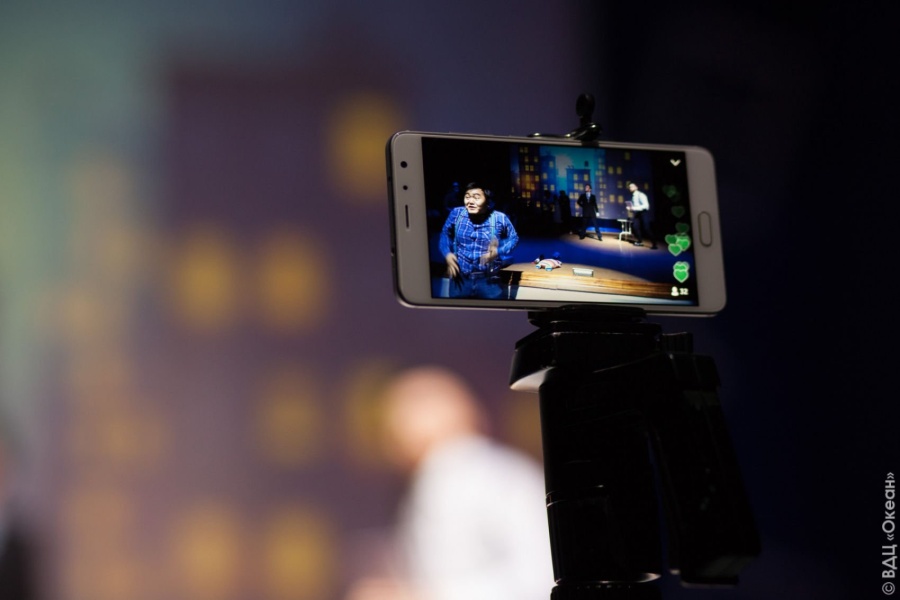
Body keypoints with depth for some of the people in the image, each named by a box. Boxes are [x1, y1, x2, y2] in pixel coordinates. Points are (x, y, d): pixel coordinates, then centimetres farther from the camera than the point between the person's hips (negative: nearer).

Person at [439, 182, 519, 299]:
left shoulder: (500, 219, -12)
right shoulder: (456, 214, -6)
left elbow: (513, 238, 5)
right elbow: (445, 234, 13)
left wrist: (498, 252, -13)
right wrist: (447, 254, -3)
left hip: (489, 281, -2)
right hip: (461, 279, 2)